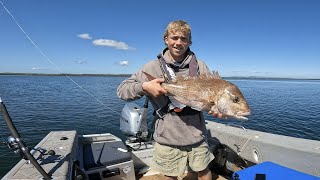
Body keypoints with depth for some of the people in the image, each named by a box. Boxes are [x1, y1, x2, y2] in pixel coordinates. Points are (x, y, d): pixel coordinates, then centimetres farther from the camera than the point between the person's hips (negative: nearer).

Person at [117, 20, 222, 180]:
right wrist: (144, 87, -22)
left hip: (197, 135, 2)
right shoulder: (153, 67, -6)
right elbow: (121, 90, -4)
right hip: (167, 138, -1)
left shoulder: (200, 66, -1)